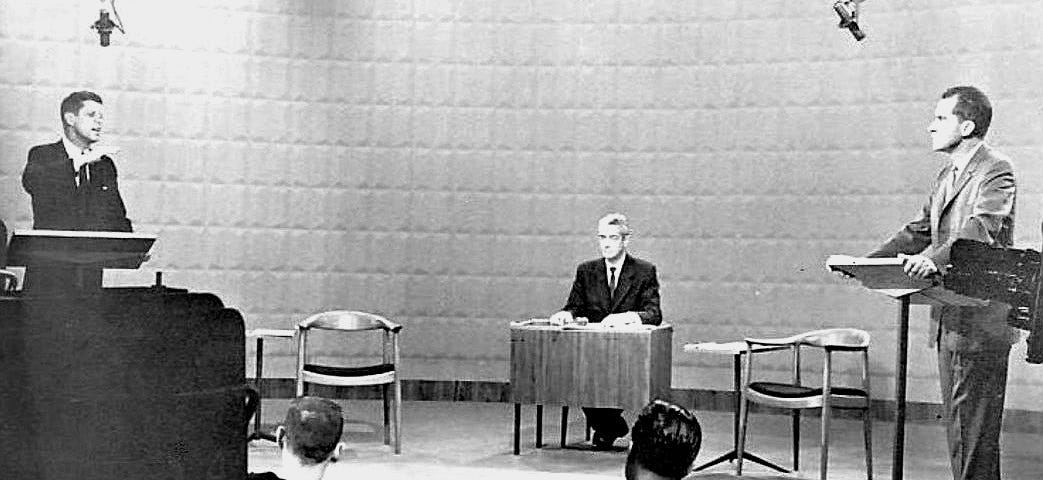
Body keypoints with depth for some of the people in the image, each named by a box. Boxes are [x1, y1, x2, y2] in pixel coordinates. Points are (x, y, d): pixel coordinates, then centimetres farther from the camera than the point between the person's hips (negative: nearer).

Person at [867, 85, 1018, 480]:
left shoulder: (996, 171, -11)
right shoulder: (948, 174, 17)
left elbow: (980, 228, -27)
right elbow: (920, 231, 17)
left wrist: (934, 258, -43)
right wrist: (870, 261, 4)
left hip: (979, 320, -9)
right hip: (949, 318, 9)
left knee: (974, 427, -4)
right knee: (957, 424, 15)